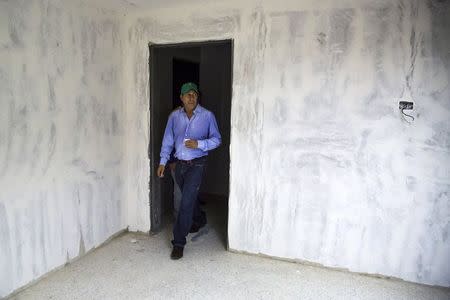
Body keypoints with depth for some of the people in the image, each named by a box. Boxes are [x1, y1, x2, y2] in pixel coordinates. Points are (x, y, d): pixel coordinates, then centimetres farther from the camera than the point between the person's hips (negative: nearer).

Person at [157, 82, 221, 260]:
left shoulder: (207, 116, -7)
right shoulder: (174, 116, 2)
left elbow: (217, 139, -5)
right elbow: (168, 140, 9)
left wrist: (199, 144, -21)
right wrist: (163, 162, 6)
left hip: (196, 164, -4)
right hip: (179, 164, 5)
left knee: (186, 202, -11)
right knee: (189, 198, 22)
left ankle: (179, 242, -1)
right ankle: (199, 220, 50)